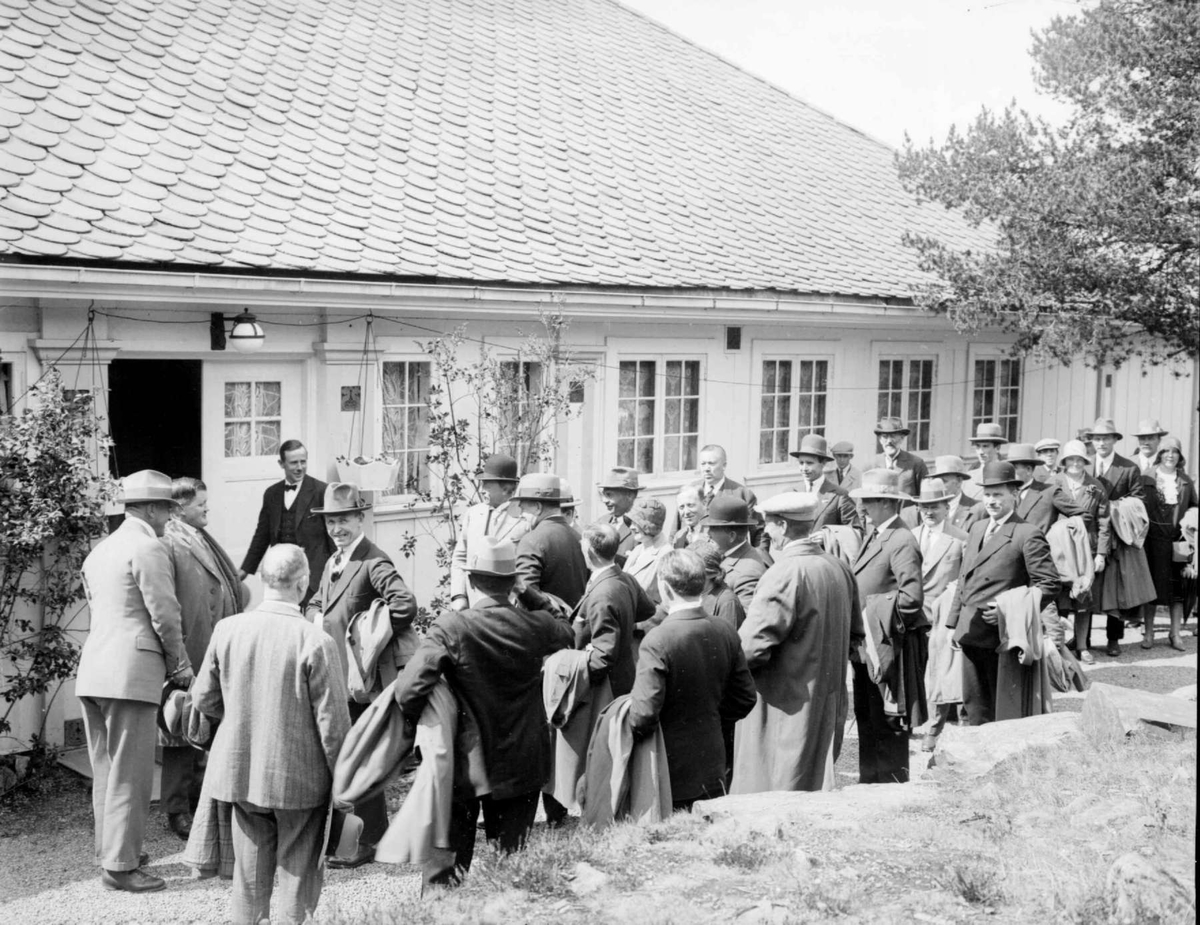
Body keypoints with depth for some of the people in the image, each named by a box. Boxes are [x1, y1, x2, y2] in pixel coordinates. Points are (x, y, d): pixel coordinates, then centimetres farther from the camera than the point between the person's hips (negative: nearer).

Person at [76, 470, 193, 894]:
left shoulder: (100, 550, 17)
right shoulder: (148, 549, -9)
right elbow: (165, 618, -11)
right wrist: (182, 670, 3)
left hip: (92, 671, 9)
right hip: (131, 673, -9)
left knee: (105, 771, 16)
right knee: (130, 774, -2)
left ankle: (110, 851, 27)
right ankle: (120, 866, 2)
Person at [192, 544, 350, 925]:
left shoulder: (227, 629, -5)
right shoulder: (316, 641, -19)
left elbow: (203, 699, 6)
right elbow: (333, 723, -14)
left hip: (240, 772, 4)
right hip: (298, 778, -4)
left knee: (250, 873, 18)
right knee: (296, 872, 11)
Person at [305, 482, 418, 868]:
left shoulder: (374, 562, -16)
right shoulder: (333, 563, 13)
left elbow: (405, 606, -28)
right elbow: (316, 604, 26)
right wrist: (318, 622, 4)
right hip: (336, 676, 9)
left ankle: (369, 841, 11)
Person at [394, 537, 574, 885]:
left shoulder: (451, 628, -19)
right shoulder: (537, 626, -8)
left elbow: (408, 691, -27)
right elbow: (571, 635, 16)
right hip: (522, 763, 3)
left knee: (447, 862, 12)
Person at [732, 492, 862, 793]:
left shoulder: (784, 574, -21)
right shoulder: (839, 568, 4)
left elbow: (754, 645, -22)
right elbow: (854, 635, 15)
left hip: (787, 705, -8)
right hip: (829, 698, 8)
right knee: (815, 785, 19)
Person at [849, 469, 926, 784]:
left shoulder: (901, 541, -16)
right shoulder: (872, 536, 15)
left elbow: (912, 596, -24)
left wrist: (880, 620, -16)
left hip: (890, 645, -9)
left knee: (887, 723, -2)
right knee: (866, 719, 15)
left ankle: (893, 784, 7)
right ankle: (869, 781, 25)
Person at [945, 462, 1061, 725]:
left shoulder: (1028, 535, -8)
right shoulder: (977, 528, 15)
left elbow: (1049, 584, -11)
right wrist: (954, 622, 13)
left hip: (1001, 635, -7)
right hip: (970, 634, 7)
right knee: (974, 703, 11)